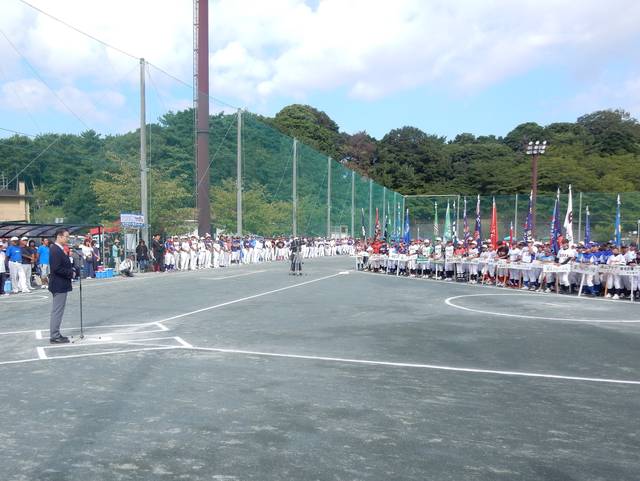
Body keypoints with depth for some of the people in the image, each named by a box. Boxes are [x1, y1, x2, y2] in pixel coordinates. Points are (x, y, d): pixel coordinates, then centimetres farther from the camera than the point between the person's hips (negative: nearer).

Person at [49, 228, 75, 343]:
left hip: (60, 285, 11)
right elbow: (56, 268, -25)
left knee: (57, 311, 15)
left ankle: (55, 334, 23)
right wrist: (71, 273, -15)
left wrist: (71, 270, 4)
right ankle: (55, 336, 2)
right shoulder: (55, 250, -19)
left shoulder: (58, 249, 12)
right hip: (59, 285, -11)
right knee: (57, 311, -4)